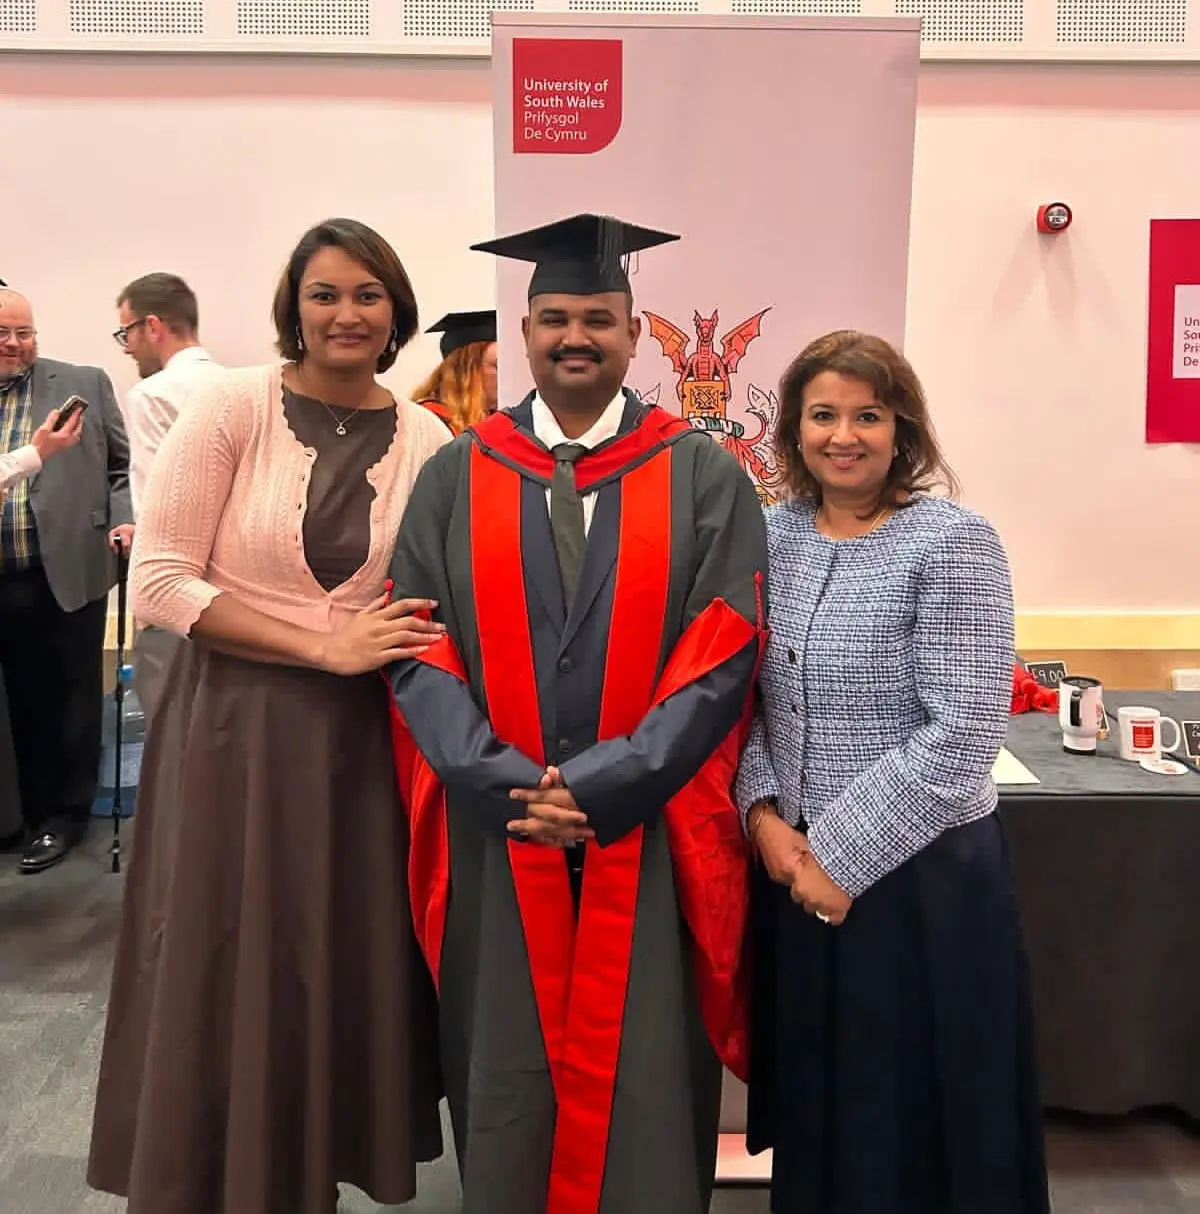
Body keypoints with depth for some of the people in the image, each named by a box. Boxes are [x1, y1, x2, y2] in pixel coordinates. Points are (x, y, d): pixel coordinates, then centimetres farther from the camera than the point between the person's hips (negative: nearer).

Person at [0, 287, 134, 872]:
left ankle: (66, 815, 21)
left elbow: (125, 464, 4)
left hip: (68, 573, -2)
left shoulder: (85, 384, 4)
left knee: (71, 698, 7)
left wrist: (124, 518, -10)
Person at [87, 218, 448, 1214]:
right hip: (235, 732, -2)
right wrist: (325, 647, -15)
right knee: (227, 987, 9)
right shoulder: (233, 406, -5)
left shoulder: (428, 442, 3)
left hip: (365, 742, 3)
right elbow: (159, 581, -11)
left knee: (349, 981, 12)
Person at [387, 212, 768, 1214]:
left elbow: (723, 655, -7)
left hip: (648, 836, -1)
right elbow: (417, 651, -1)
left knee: (641, 1084, 12)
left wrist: (600, 786, -15)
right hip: (496, 834, 2)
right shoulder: (456, 476, 4)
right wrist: (509, 783, -14)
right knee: (507, 1079, 16)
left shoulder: (704, 478, -1)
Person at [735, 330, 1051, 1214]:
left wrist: (840, 853, -16)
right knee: (816, 1106, 21)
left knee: (917, 1115, 14)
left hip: (920, 874, -4)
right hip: (793, 869, 5)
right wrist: (763, 812, -8)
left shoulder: (954, 542, -13)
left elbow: (963, 734, -18)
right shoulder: (769, 536, 2)